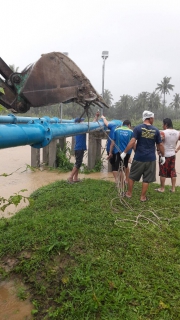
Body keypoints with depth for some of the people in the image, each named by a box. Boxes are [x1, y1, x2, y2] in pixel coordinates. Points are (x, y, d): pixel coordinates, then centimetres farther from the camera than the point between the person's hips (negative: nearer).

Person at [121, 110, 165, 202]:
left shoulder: (138, 128, -7)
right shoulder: (156, 130, 1)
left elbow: (132, 141, -15)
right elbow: (160, 145, 4)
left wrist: (124, 152, -9)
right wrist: (163, 156, 16)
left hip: (139, 157, -1)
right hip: (150, 158, 1)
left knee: (132, 176, 16)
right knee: (146, 179, 10)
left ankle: (129, 193, 26)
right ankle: (143, 197, 18)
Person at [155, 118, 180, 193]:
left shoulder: (163, 133, -15)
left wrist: (158, 150, -11)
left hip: (164, 155, -5)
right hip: (172, 155, 5)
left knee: (163, 172, 5)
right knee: (173, 172, 12)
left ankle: (162, 188, 13)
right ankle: (173, 188, 18)